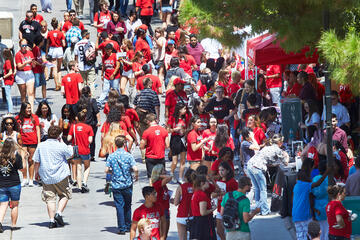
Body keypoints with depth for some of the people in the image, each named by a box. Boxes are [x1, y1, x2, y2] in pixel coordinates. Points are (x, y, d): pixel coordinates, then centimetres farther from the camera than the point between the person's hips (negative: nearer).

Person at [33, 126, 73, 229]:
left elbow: (36, 161, 4)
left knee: (50, 198, 6)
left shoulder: (41, 146, -1)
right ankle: (59, 213, -5)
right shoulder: (61, 146, -12)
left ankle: (52, 220, 2)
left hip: (46, 177, 3)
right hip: (60, 176, -3)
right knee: (64, 195, 14)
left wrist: (36, 173, 18)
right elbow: (70, 154, 7)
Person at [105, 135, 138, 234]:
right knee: (127, 206, 16)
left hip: (116, 185, 0)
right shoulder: (128, 156, -9)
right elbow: (135, 169, -16)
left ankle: (121, 228, -3)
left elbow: (107, 170, -6)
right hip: (127, 185, 0)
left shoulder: (111, 156, -4)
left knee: (119, 206, 1)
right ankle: (128, 226, 24)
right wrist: (136, 175, 5)